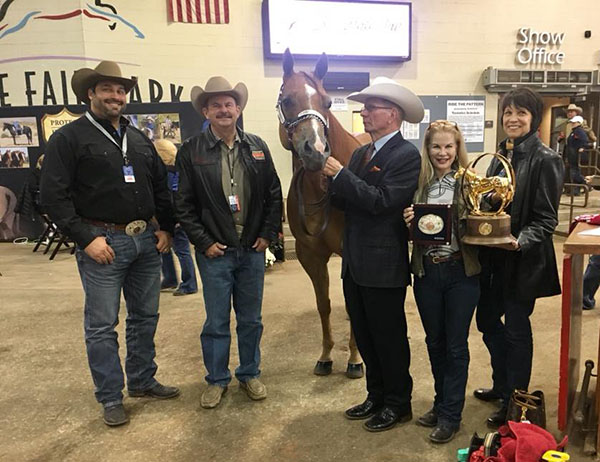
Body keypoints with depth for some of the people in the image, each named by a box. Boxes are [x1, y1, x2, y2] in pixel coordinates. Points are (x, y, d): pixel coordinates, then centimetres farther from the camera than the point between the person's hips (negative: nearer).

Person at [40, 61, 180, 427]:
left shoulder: (140, 139, 14)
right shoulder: (69, 138, -3)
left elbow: (161, 187, 18)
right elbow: (54, 196, -9)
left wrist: (166, 229, 9)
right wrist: (86, 239, -15)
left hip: (147, 240, 6)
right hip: (103, 243, -5)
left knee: (145, 317, 14)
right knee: (102, 325, 4)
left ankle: (143, 381, 32)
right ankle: (111, 398, 19)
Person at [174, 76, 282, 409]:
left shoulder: (257, 147, 4)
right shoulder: (190, 151, -5)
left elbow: (274, 195, 8)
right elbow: (183, 204, -4)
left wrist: (267, 234, 0)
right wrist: (203, 242, -10)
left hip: (252, 249, 3)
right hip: (214, 252, -2)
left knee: (251, 320, 15)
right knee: (216, 322, 9)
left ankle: (249, 374, 33)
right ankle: (217, 380, 28)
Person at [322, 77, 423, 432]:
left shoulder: (407, 155, -12)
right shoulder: (361, 154, 12)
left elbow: (382, 201, -24)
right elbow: (344, 203, 9)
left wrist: (340, 173, -21)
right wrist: (331, 177, -8)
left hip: (384, 266, -8)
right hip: (355, 263, 8)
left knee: (389, 337, 7)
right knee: (365, 336, 18)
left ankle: (398, 404, 27)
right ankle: (377, 396, 36)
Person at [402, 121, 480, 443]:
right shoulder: (419, 183, 3)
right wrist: (408, 222, -12)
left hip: (461, 273, -3)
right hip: (426, 272, 3)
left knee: (456, 345, 8)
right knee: (434, 342, 17)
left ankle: (450, 416, 23)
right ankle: (441, 402, 37)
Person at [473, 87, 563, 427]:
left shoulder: (545, 159, -13)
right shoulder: (502, 155, 9)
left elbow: (546, 219, -15)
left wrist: (520, 241, -30)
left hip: (524, 259, -7)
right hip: (493, 255, 7)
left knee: (516, 328, 6)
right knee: (487, 319, 16)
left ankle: (515, 402, 26)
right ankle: (502, 386, 39)